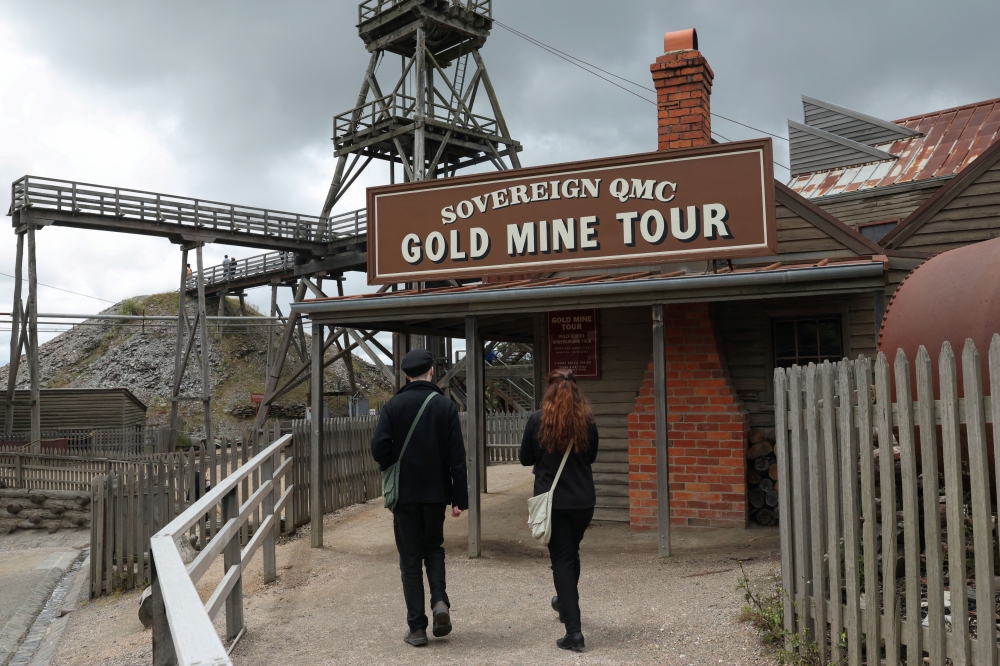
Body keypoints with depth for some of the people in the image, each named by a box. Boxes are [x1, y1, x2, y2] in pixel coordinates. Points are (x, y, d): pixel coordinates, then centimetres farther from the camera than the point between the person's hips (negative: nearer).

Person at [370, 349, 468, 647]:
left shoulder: (394, 405, -6)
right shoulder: (446, 405, -4)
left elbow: (379, 447, -14)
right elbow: (457, 456, -6)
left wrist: (393, 469, 7)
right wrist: (460, 498, -2)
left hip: (404, 492, -1)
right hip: (436, 492, 1)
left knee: (410, 559, 9)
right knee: (433, 547, 22)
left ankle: (417, 627, 10)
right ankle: (440, 602, 2)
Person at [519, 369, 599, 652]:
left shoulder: (537, 420, -11)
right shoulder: (587, 421, -4)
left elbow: (525, 459, -1)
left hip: (552, 500, -3)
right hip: (583, 500, 3)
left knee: (561, 559, 1)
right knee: (571, 552, 23)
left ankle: (574, 630, -4)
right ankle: (566, 603, 45)